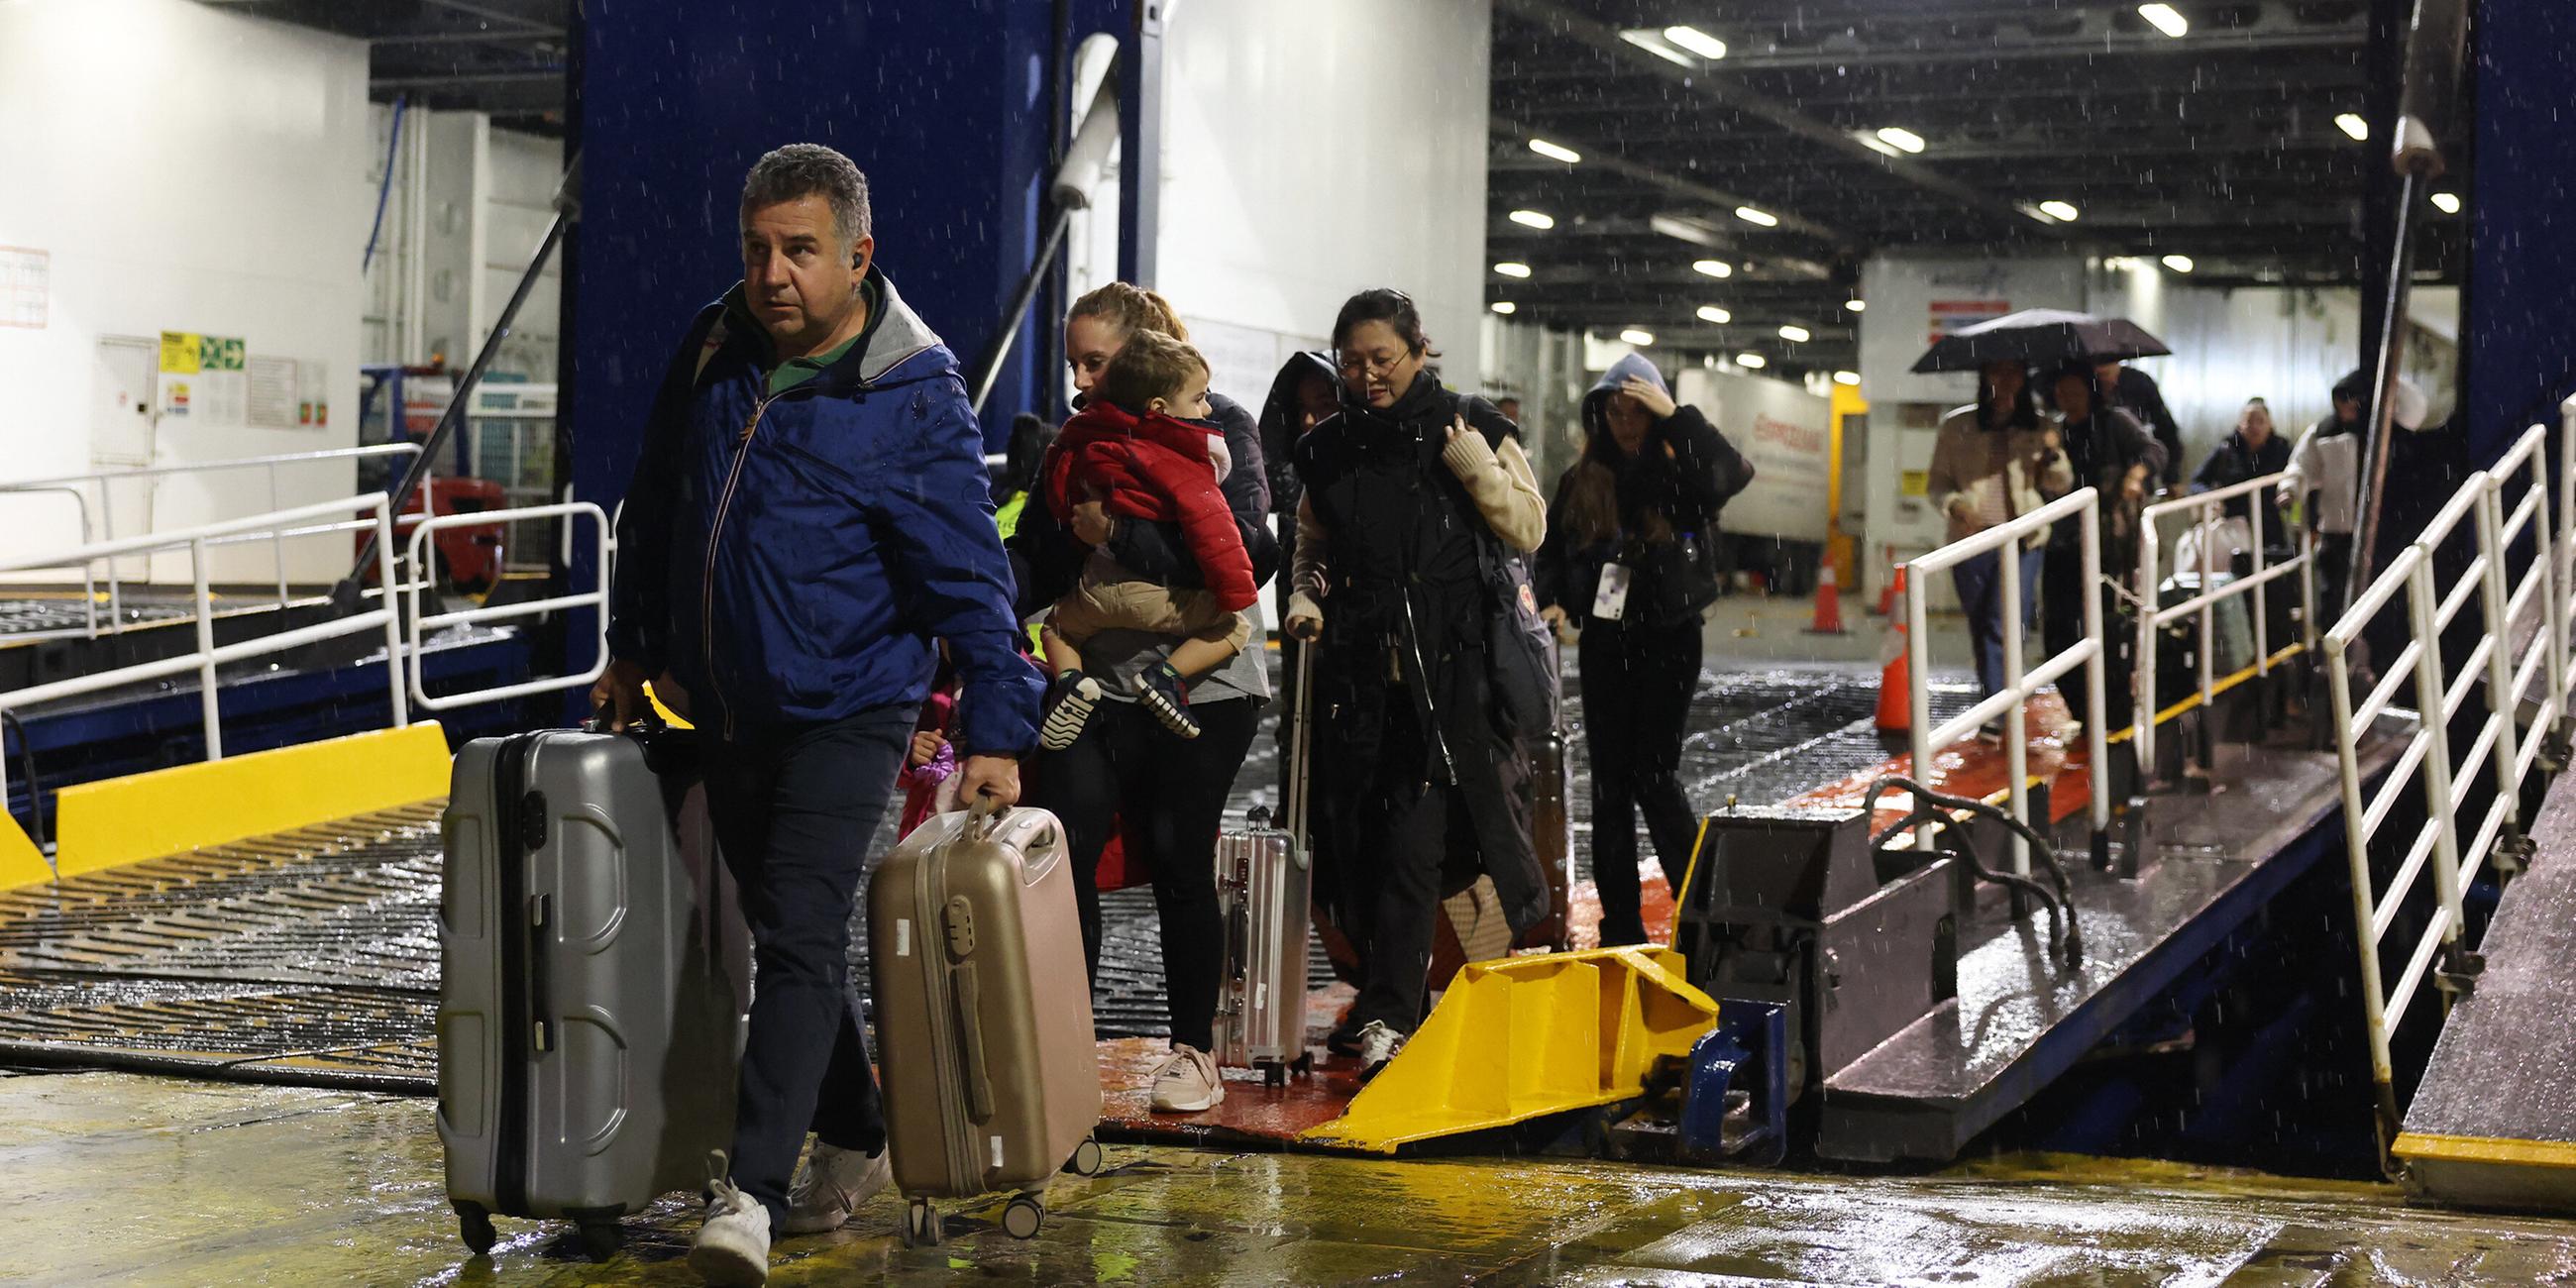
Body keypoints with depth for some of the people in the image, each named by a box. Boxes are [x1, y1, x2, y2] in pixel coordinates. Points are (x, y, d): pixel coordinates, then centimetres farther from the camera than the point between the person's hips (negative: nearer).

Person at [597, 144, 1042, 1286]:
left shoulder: (914, 399, -14)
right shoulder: (712, 353, 3)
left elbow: (971, 578, -14)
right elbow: (654, 509, 16)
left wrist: (995, 731, -17)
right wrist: (632, 648, 20)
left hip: (845, 710, -6)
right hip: (728, 710, 6)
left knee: (800, 941, -13)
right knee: (785, 939, 16)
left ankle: (750, 1189, -15)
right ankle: (853, 1144, 32)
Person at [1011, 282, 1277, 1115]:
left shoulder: (1219, 428, -4)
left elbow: (1245, 555, -17)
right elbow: (1038, 561, 11)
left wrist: (1119, 535, -23)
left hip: (1201, 688, -4)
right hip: (1102, 682, 4)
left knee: (1178, 862, 1)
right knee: (1058, 850, -7)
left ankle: (1195, 1053, 16)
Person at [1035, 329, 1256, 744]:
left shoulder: (1084, 447, 11)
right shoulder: (1177, 459, -9)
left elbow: (1061, 503, 22)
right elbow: (1210, 524, -16)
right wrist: (1235, 591, -15)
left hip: (1097, 593, 5)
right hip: (1159, 593, -5)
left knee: (1058, 627, 32)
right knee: (1235, 626, 9)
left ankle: (1070, 680, 0)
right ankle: (1167, 675, -11)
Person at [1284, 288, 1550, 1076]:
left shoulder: (1470, 427, 1)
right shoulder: (1328, 449, 10)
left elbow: (1529, 531, -1)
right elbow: (1311, 547, 23)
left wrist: (1475, 465, -14)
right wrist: (1308, 599, 4)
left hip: (1457, 671, -4)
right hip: (1363, 676, 4)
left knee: (1413, 840, -11)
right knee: (1377, 840, 5)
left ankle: (1389, 1013, 0)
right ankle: (1391, 1002, 14)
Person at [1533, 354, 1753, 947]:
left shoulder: (1681, 472, -5)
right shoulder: (1581, 480, 6)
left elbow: (1734, 472, -26)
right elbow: (1551, 549, 15)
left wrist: (1676, 415, -24)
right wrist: (1552, 602, -3)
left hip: (1668, 639, -4)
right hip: (1603, 642, 4)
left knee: (1655, 775, -8)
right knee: (1610, 781, 6)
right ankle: (1621, 926, 12)